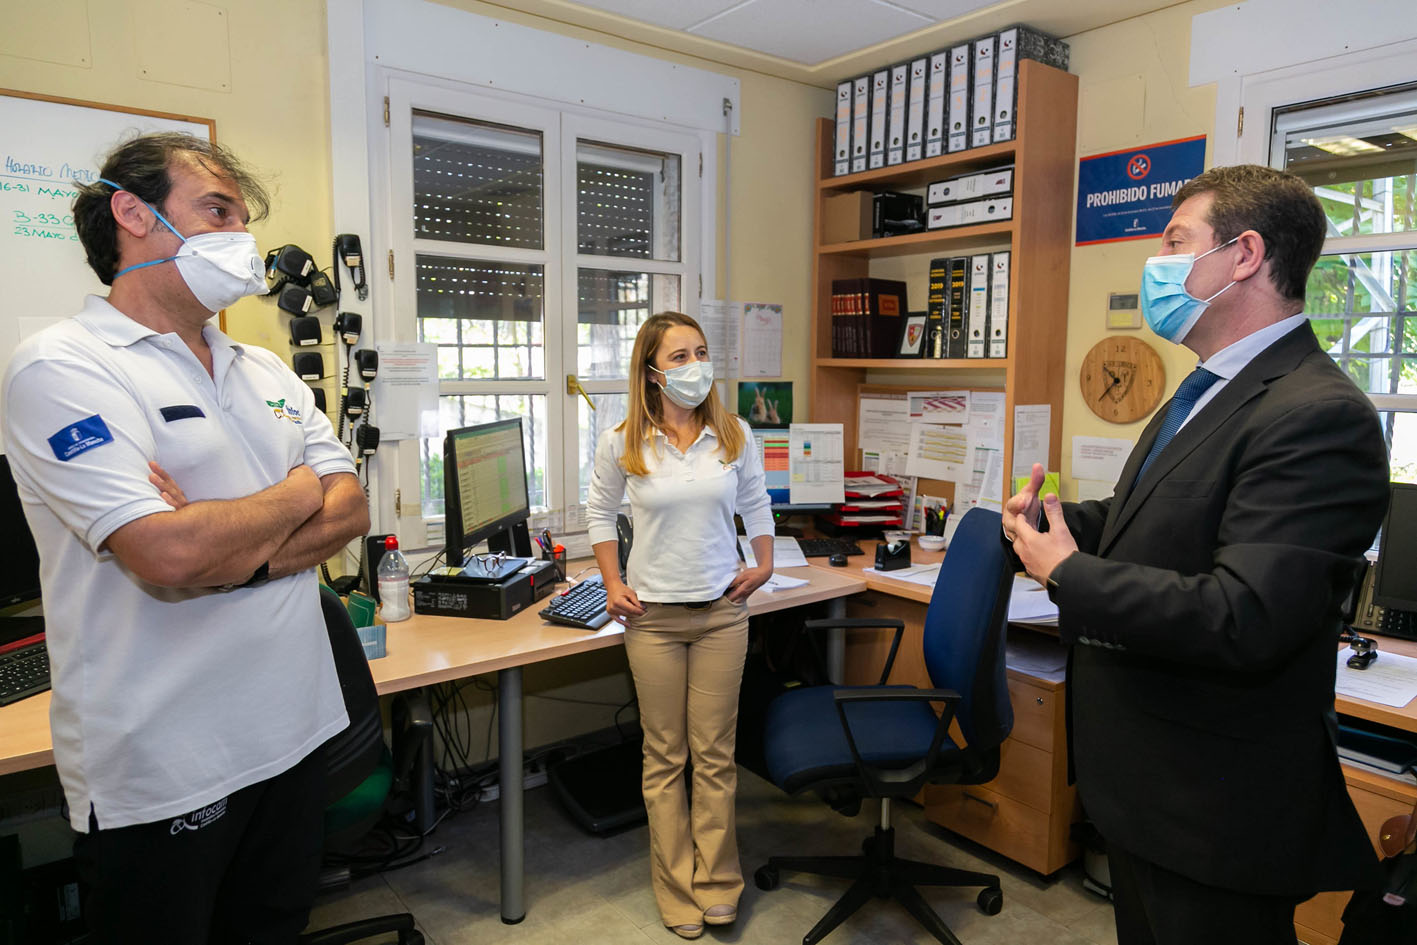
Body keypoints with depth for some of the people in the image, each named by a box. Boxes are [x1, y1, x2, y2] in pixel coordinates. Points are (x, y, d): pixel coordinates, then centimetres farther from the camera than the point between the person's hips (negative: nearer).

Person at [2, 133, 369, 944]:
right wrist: (296, 496, -9)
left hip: (295, 731, 7)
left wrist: (241, 556, -16)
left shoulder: (268, 373, 9)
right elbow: (167, 555, -26)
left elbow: (351, 510, 2)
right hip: (163, 776, -6)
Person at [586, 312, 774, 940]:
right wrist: (612, 582, 2)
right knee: (665, 756, 9)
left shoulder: (734, 435, -1)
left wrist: (763, 564, 8)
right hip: (653, 615, -1)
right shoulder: (622, 443, -5)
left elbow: (755, 502, 15)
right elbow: (600, 511, 9)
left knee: (715, 753, 9)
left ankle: (717, 883, 25)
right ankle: (677, 888, 25)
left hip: (722, 611, 1)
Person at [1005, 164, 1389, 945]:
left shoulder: (1317, 416, -25)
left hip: (1216, 819, -9)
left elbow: (1243, 622, -33)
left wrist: (1067, 573, -21)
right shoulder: (1207, 392, 8)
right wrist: (1060, 519, -1)